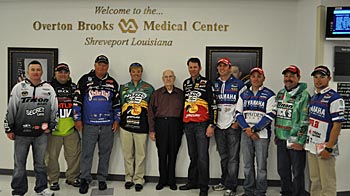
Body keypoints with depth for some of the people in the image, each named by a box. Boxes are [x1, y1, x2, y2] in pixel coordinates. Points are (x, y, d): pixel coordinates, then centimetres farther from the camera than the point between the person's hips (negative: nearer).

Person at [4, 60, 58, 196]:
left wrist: (51, 126, 5)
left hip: (41, 133, 1)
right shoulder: (18, 88, 1)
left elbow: (54, 109, 9)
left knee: (40, 163, 10)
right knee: (19, 163, 7)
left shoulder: (48, 89, 6)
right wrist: (9, 129, 2)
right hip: (21, 133, -1)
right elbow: (10, 110, 3)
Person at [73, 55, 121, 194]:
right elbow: (77, 100, 2)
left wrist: (116, 120, 7)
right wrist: (77, 119, -3)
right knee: (87, 153, 0)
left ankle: (102, 179, 20)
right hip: (89, 125, -2)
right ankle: (85, 179, 12)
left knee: (105, 153, 8)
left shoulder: (112, 83, 11)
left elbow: (117, 103, 14)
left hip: (108, 125, 2)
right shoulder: (85, 80, 2)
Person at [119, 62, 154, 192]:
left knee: (140, 154, 2)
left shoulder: (148, 88, 7)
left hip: (141, 126, -2)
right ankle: (129, 178, 21)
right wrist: (119, 120, 9)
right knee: (127, 154, 8)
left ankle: (138, 180, 14)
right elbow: (119, 105, 17)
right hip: (126, 125, 2)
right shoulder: (124, 88, 14)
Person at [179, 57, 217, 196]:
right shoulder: (186, 83, 16)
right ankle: (192, 182, 24)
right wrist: (182, 122, 20)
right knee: (192, 155, 13)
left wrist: (211, 125, -12)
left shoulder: (206, 83, -1)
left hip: (202, 125, -5)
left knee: (202, 156, -5)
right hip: (188, 125, 5)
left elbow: (213, 105, -6)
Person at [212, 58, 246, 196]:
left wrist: (238, 121, -8)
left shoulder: (238, 84, 0)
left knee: (233, 158, -3)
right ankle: (224, 182, 26)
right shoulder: (214, 84, 12)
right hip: (219, 126, 4)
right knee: (223, 157, 14)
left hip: (233, 126, -4)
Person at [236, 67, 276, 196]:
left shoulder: (269, 95, -1)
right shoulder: (244, 95, 14)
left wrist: (254, 129, -11)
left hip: (262, 134, -4)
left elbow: (270, 116, -8)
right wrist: (247, 129, -6)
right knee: (248, 164, 10)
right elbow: (238, 113, 9)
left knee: (261, 165, -1)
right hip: (246, 133, 4)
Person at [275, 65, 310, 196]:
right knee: (282, 170, 17)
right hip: (281, 140, 7)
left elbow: (305, 120, -14)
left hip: (296, 141, -7)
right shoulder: (280, 94, 12)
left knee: (297, 173, 4)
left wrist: (300, 141, -16)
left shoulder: (304, 95, -10)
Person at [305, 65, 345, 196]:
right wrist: (306, 140, 13)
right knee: (314, 181, 16)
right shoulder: (313, 97, 13)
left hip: (325, 148, -7)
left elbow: (337, 125, -15)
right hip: (311, 147, 8)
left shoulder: (334, 98, -11)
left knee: (327, 185, 1)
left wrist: (328, 148, -18)